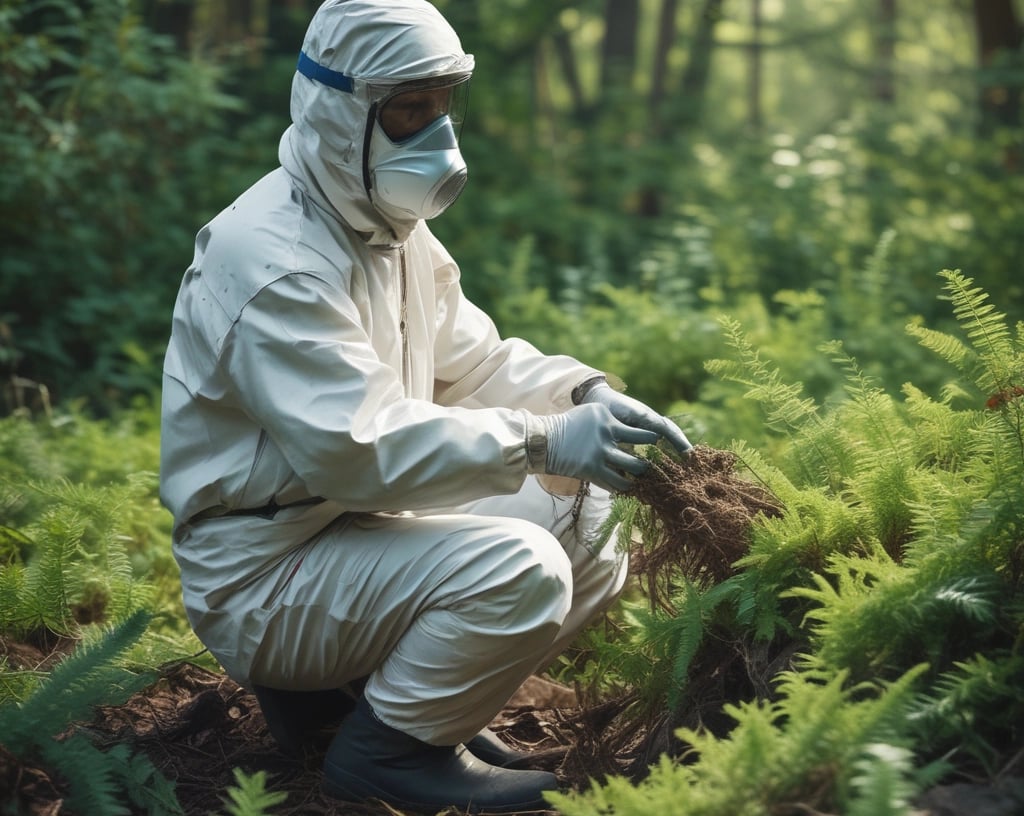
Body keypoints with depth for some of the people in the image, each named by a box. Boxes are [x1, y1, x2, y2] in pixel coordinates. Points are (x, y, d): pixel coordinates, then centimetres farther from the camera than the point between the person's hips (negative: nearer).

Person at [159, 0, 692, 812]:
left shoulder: (388, 228, 9)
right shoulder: (270, 256, -22)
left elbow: (474, 359, 11)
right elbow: (355, 446, -31)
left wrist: (586, 395, -8)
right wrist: (542, 442, -32)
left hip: (364, 524, 10)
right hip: (263, 576, -10)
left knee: (594, 527, 4)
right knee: (517, 566, -28)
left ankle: (369, 680, 8)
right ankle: (391, 745, -5)